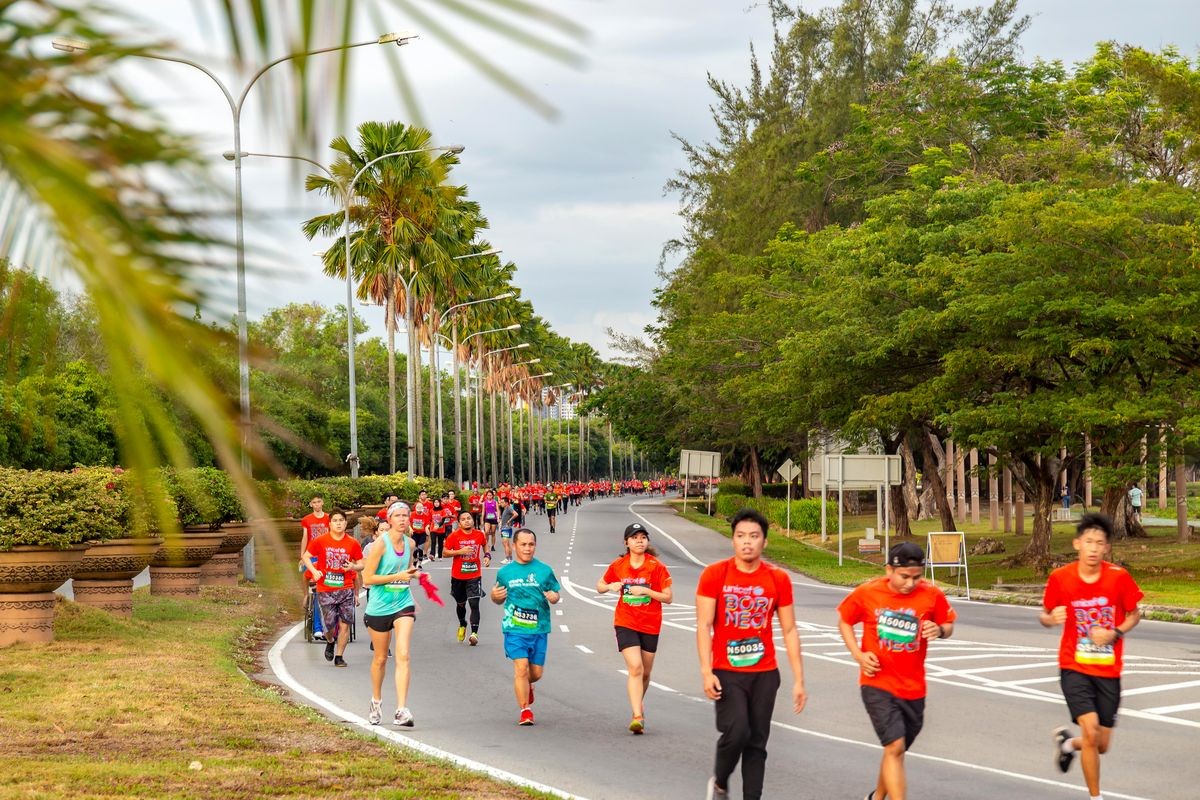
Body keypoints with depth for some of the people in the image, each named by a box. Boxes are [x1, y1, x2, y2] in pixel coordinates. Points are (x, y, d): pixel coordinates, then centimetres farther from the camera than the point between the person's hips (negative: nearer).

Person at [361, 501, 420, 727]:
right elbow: (367, 579, -14)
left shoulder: (410, 543, 3)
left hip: (403, 605, 3)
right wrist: (397, 576, -18)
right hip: (379, 607, -3)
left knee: (403, 656, -13)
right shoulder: (381, 543, -13)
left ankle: (401, 710, -17)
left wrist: (413, 573, 3)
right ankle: (376, 702, 37)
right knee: (380, 658, 13)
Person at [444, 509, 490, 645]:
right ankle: (462, 625, 45)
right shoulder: (454, 536, -8)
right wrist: (460, 551, -21)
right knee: (460, 603, 17)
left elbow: (485, 544, 20)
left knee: (474, 604, -13)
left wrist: (487, 556, 2)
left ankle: (474, 633, -17)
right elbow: (445, 552, -7)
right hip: (458, 576, 1)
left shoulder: (479, 535, -2)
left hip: (474, 576, -1)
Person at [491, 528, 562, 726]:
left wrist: (554, 597, -12)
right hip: (514, 628, -1)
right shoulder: (505, 572, 7)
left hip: (539, 629, 1)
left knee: (536, 672, 7)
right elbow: (499, 600, 17)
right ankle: (525, 710, -4)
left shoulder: (544, 570, 5)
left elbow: (555, 592, 12)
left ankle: (525, 685, 43)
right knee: (521, 668, -14)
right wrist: (495, 596, -6)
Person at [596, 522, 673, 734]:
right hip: (626, 623, -1)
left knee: (645, 672, 13)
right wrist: (610, 587, -11)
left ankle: (639, 702, 41)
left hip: (650, 625, 1)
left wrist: (645, 591, -21)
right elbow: (600, 586, 12)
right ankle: (638, 716, -21)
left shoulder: (657, 566, -7)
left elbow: (668, 597, -8)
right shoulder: (618, 566, -1)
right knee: (635, 668, -17)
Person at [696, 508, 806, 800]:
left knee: (757, 743, 4)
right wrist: (706, 672, -16)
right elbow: (703, 625, -6)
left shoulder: (778, 579, 3)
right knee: (736, 732, -17)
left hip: (765, 674, 3)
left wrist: (798, 680, 2)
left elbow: (789, 631, 6)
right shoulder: (714, 575, -4)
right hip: (726, 673, -3)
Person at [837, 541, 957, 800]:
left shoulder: (932, 595, -9)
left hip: (913, 687, 3)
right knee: (895, 746, -18)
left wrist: (940, 631, -19)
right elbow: (844, 621, 6)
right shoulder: (867, 592, -10)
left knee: (896, 749, 18)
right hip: (877, 684, -3)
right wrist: (858, 654, -8)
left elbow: (948, 625, 5)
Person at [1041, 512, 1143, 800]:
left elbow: (1134, 615, 4)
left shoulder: (1119, 577, -10)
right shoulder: (1060, 577, -9)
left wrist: (1115, 633, -15)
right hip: (1074, 668, -2)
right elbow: (1045, 615, 4)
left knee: (1101, 745, 7)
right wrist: (1051, 619, -19)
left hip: (1108, 671, 2)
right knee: (1091, 731, -19)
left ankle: (1067, 742, 42)